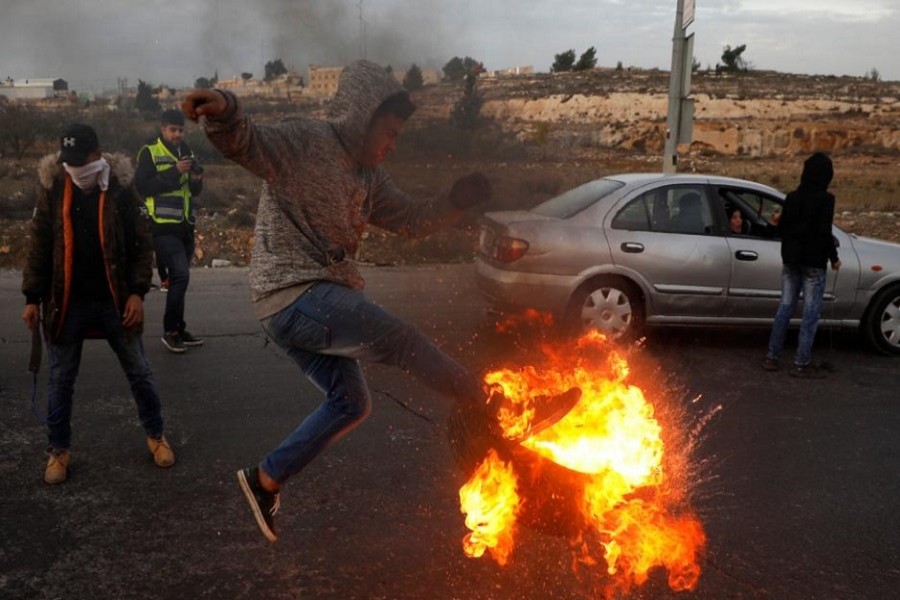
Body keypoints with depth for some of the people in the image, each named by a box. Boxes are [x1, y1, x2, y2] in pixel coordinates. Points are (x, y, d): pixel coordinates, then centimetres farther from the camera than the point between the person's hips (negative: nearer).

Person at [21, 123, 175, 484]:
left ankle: (155, 435, 28)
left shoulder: (121, 190, -6)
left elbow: (142, 245, -3)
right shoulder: (53, 190, -3)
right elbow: (39, 247, 2)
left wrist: (137, 292, -11)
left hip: (113, 301, -1)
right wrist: (32, 297, -1)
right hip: (67, 303, 1)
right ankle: (59, 450, 27)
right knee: (60, 380, 11)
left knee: (139, 373, 9)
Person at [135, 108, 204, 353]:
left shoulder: (186, 152, 16)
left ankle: (179, 329, 20)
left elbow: (195, 191, 18)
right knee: (180, 274, -16)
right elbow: (142, 186, -15)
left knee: (179, 278, 11)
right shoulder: (149, 153, -3)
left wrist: (196, 179, -4)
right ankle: (170, 331, -5)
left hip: (184, 225, 7)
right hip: (163, 226, -7)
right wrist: (175, 171, -20)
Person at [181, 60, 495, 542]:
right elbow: (246, 143, -27)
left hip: (320, 299, 10)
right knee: (399, 339, -13)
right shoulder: (303, 143, -10)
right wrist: (225, 113, -49)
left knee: (351, 402, 14)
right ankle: (489, 402, 7)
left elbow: (410, 220, 22)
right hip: (293, 295, -10)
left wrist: (455, 203, 7)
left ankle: (266, 480, 24)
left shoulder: (367, 176, 16)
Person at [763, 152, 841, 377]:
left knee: (785, 307, 11)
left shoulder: (792, 197, 6)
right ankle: (801, 363, 0)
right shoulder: (825, 199, -12)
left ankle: (772, 357, 12)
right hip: (813, 262, -6)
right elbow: (824, 232, -17)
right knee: (811, 312, -1)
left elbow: (781, 227, 10)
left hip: (791, 260, 6)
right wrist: (834, 257, -4)